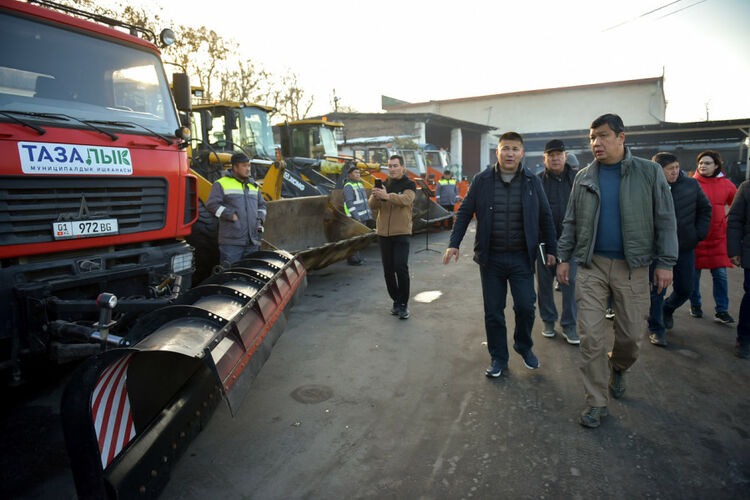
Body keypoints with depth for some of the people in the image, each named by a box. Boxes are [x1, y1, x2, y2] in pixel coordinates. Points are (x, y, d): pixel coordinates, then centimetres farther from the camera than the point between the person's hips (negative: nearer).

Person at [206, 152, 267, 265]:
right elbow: (211, 204, -10)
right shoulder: (221, 184, -1)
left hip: (252, 241, 6)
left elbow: (262, 204, 26)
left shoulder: (253, 186, 19)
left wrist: (260, 218, 7)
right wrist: (232, 216, -16)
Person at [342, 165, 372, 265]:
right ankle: (353, 260, -3)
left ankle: (357, 257, 24)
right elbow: (349, 203, -19)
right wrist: (356, 216, -23)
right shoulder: (348, 187, -12)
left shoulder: (360, 184, 16)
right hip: (355, 217, -9)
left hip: (363, 217, 9)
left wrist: (369, 213, 19)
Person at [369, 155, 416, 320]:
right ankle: (396, 301, 22)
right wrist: (375, 197, -25)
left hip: (401, 233, -4)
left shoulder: (409, 185, 1)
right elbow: (372, 206, -2)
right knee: (388, 269, 8)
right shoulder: (383, 184, 11)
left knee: (401, 268, -11)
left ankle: (403, 304, 1)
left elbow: (406, 199, -22)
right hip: (384, 233, 4)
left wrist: (387, 196, -39)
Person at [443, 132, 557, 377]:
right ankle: (498, 358, 24)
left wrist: (551, 249, 9)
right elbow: (464, 213, 5)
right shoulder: (482, 180, 0)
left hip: (522, 257, 0)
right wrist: (454, 243, -2)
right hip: (491, 257, 0)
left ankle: (524, 346, 30)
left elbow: (545, 217, 10)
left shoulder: (532, 181, 3)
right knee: (493, 311, 7)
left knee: (525, 306, 1)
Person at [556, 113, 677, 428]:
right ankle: (596, 403, 12)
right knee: (590, 335, -2)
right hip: (592, 265, 1)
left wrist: (666, 262, -3)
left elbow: (665, 221, 1)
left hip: (632, 267, -1)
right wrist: (563, 257, 7)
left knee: (633, 334, 5)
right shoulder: (584, 177, 6)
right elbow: (570, 222, 11)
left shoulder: (649, 172, 0)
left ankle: (618, 367, 41)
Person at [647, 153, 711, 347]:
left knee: (685, 289, 12)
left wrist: (699, 233, 3)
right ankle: (656, 328, 17)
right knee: (657, 290, 3)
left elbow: (705, 209, 13)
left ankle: (667, 309, 43)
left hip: (685, 248, 4)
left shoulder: (691, 185, 0)